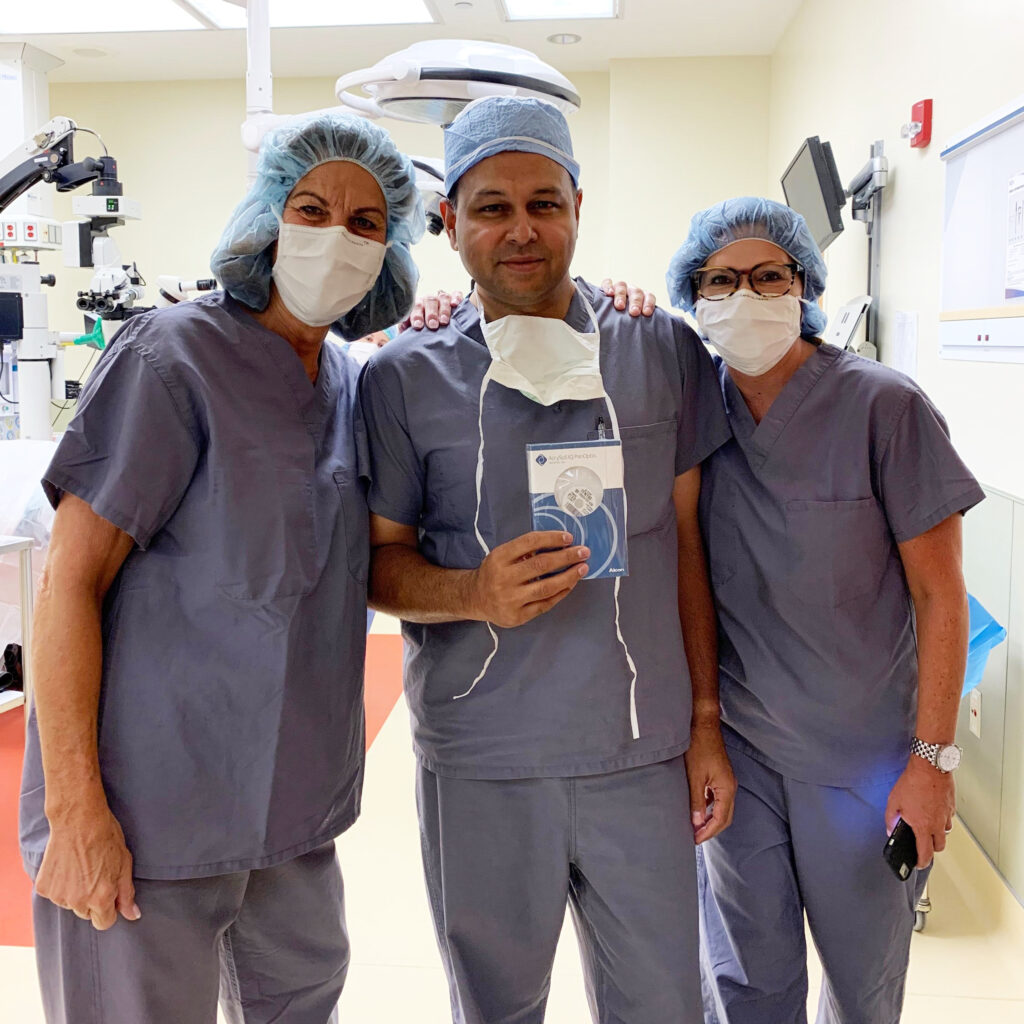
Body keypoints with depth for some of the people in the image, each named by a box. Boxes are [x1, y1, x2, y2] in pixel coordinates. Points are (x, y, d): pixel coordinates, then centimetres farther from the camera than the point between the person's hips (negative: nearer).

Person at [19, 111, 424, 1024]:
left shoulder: (353, 381, 7)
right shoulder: (176, 355, -13)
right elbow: (71, 579, -16)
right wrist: (74, 806, -19)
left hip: (294, 807, 7)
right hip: (150, 813, -6)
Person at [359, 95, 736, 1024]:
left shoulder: (664, 351, 3)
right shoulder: (404, 376, -2)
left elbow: (687, 540, 7)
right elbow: (380, 562, 1)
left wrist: (708, 723, 6)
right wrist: (474, 593, -20)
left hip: (644, 756, 1)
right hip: (477, 767, -1)